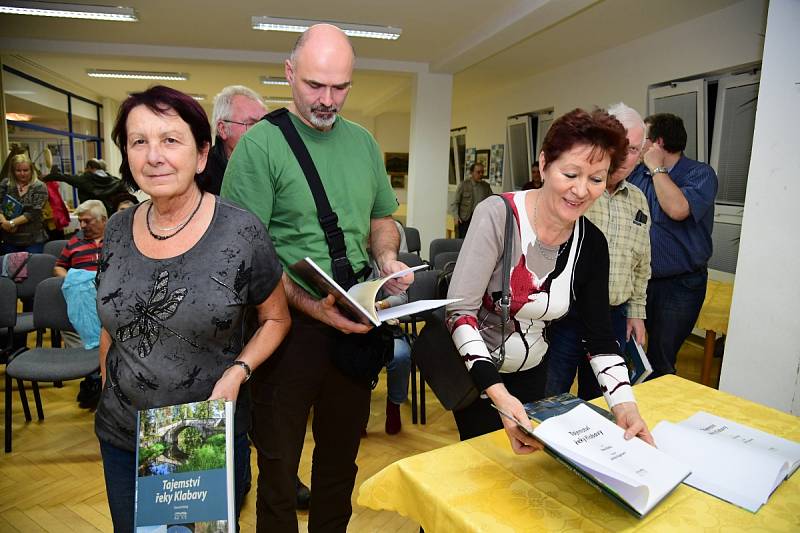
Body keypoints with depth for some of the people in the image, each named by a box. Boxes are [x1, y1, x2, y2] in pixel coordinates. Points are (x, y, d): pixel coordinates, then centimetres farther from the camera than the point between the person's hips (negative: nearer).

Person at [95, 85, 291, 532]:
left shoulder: (241, 231, -16)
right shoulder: (118, 231, -2)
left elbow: (276, 319, -6)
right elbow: (112, 325, 10)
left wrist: (236, 373, -20)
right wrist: (108, 398, 13)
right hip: (122, 437, 4)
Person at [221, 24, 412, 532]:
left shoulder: (363, 142, 7)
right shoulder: (260, 144, -10)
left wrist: (388, 257, -3)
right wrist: (311, 304, -25)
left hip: (356, 320, 5)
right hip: (291, 323, -5)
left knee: (342, 456, 22)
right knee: (279, 462, 13)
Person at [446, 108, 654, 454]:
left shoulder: (591, 243, -9)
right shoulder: (498, 214, -24)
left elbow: (600, 336, -3)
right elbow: (459, 312, -27)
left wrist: (624, 404, -18)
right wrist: (498, 394, -37)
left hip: (532, 370, 5)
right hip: (473, 367, -4)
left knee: (526, 459, 20)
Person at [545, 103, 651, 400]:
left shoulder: (639, 201, 10)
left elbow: (641, 266, 18)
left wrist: (636, 312, 16)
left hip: (614, 319, 6)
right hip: (563, 315, -5)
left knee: (597, 400, 19)